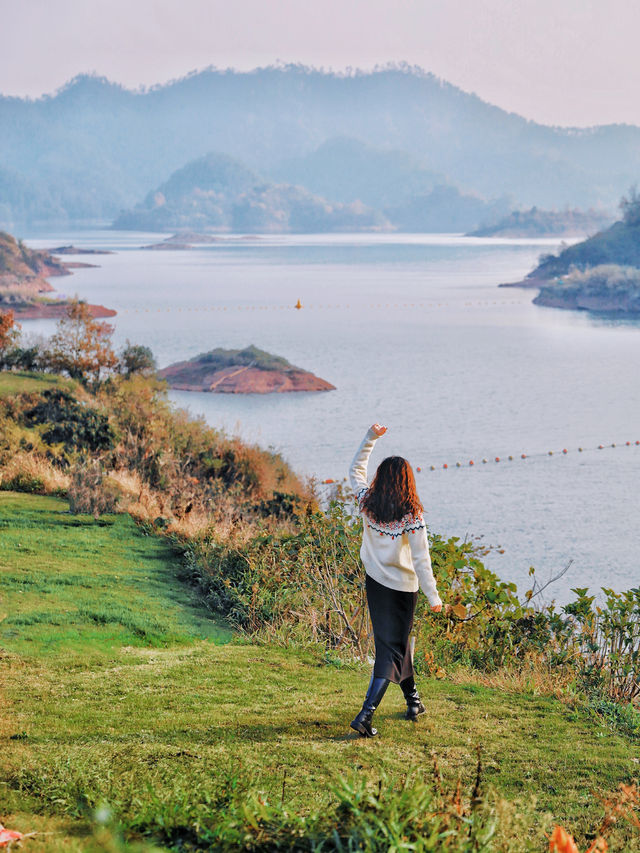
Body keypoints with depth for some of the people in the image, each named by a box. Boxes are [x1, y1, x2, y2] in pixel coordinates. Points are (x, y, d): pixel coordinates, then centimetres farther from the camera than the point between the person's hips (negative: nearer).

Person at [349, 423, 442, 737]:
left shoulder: (367, 503, -6)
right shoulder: (412, 515, -17)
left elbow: (356, 470, 12)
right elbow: (421, 559, -18)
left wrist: (370, 437, 11)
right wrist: (433, 596, -12)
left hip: (375, 582, 5)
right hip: (403, 586, -5)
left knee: (392, 639, 22)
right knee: (392, 648, 0)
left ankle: (413, 700, 34)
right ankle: (366, 713, -13)